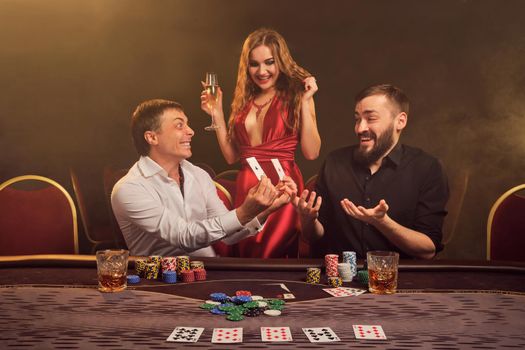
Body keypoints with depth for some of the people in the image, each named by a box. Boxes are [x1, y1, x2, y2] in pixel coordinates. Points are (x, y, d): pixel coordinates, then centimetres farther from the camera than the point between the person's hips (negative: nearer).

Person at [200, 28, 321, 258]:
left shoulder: (295, 96, 1)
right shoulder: (243, 100, 12)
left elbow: (311, 152, -8)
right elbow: (231, 156, 11)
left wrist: (305, 102, -11)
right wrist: (217, 114, 7)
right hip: (246, 188, 4)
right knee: (246, 261, 8)